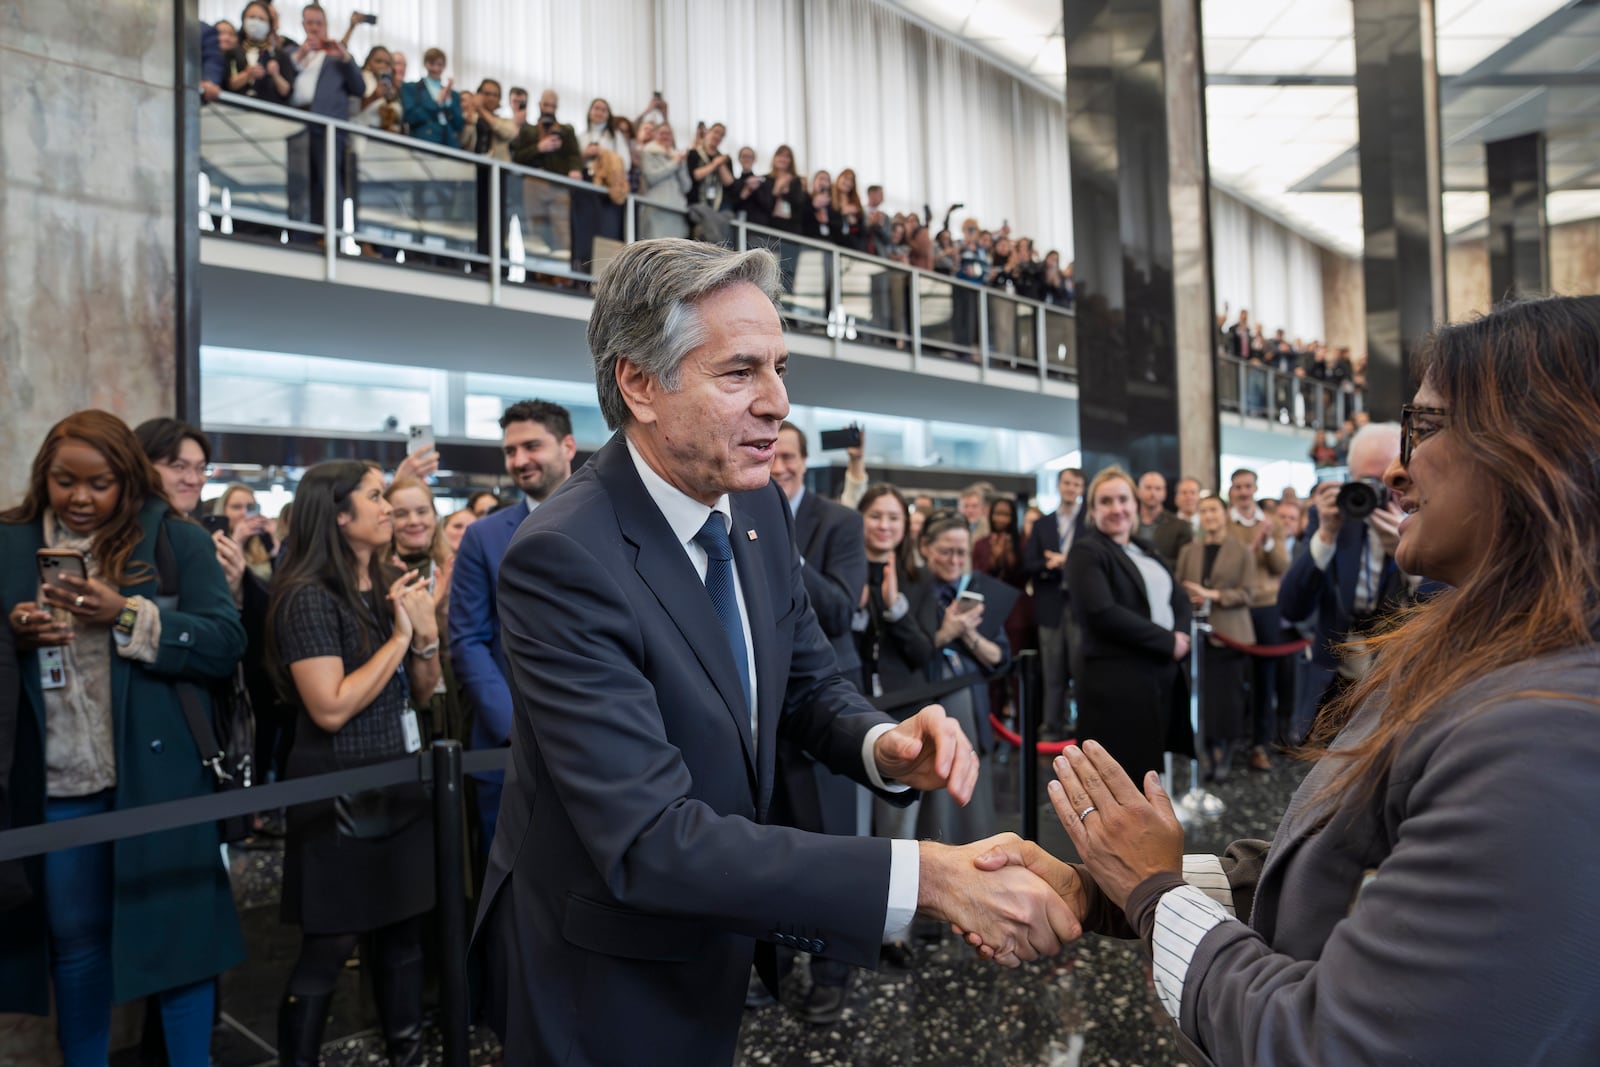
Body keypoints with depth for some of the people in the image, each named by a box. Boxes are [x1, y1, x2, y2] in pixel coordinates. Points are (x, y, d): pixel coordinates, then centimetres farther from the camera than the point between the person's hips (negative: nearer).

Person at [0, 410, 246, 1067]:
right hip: (55, 784, 3)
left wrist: (128, 615, -20)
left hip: (159, 775, -3)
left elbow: (226, 642, -11)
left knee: (176, 930, 6)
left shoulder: (176, 539, -4)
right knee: (74, 940, 15)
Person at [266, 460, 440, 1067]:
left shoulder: (391, 585, 7)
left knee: (404, 933, 13)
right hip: (341, 795, -6)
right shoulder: (310, 596, -14)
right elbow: (330, 708, -21)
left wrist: (427, 634, -8)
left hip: (400, 786, 7)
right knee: (328, 948, 4)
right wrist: (399, 635, -16)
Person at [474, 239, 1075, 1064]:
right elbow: (650, 840, -34)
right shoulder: (563, 559, -30)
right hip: (606, 978, -6)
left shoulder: (759, 508, -7)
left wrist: (884, 746, -20)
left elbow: (809, 685, 2)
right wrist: (924, 876, -38)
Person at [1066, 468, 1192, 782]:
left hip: (1162, 676, 8)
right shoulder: (1086, 551, -9)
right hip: (1116, 682, -8)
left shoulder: (1144, 550, 17)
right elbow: (1101, 613, -21)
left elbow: (1179, 597, 15)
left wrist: (1181, 634, -7)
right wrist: (1167, 641, -15)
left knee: (1145, 770, 14)